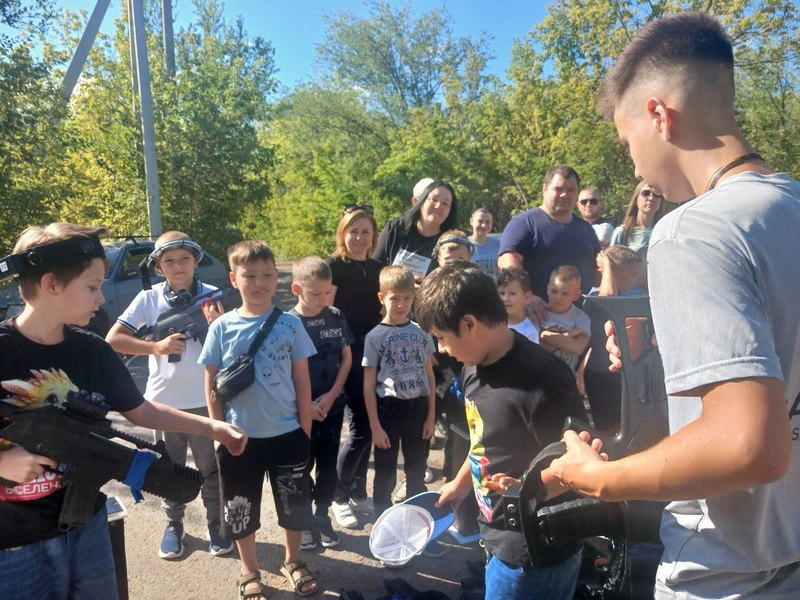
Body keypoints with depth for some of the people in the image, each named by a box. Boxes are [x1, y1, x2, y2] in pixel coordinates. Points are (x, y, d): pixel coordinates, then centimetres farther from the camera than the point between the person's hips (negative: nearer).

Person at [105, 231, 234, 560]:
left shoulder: (213, 297, -5)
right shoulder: (149, 299, -2)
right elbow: (112, 339, -6)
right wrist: (156, 347, -18)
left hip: (205, 400, -1)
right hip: (163, 400, 1)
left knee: (212, 468, 13)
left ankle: (217, 524, 31)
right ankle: (174, 524, 36)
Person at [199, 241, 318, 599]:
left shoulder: (290, 325, -5)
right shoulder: (221, 328, -6)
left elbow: (302, 382, -1)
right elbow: (211, 385, 0)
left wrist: (305, 432, -2)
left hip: (287, 434, 0)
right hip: (240, 436, 0)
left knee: (294, 505, 15)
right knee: (241, 511, 15)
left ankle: (292, 561, 41)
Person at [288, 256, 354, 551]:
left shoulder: (336, 317, -3)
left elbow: (346, 357, 4)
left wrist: (332, 395, -6)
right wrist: (306, 404, -13)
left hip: (333, 406, 3)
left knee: (328, 464, 12)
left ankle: (322, 516, 29)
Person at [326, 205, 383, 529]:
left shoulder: (378, 269, 11)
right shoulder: (334, 266, -7)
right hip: (347, 354, -6)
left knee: (369, 425, 11)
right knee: (359, 427, -5)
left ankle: (358, 493, 27)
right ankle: (339, 497, 14)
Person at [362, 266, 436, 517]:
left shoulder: (421, 332, 2)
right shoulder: (375, 336, -6)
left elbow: (429, 376, 6)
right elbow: (369, 386, -6)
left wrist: (431, 416, 3)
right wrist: (375, 426, -8)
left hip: (418, 408, 3)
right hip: (388, 409, -3)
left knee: (417, 473, 17)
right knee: (385, 476, 9)